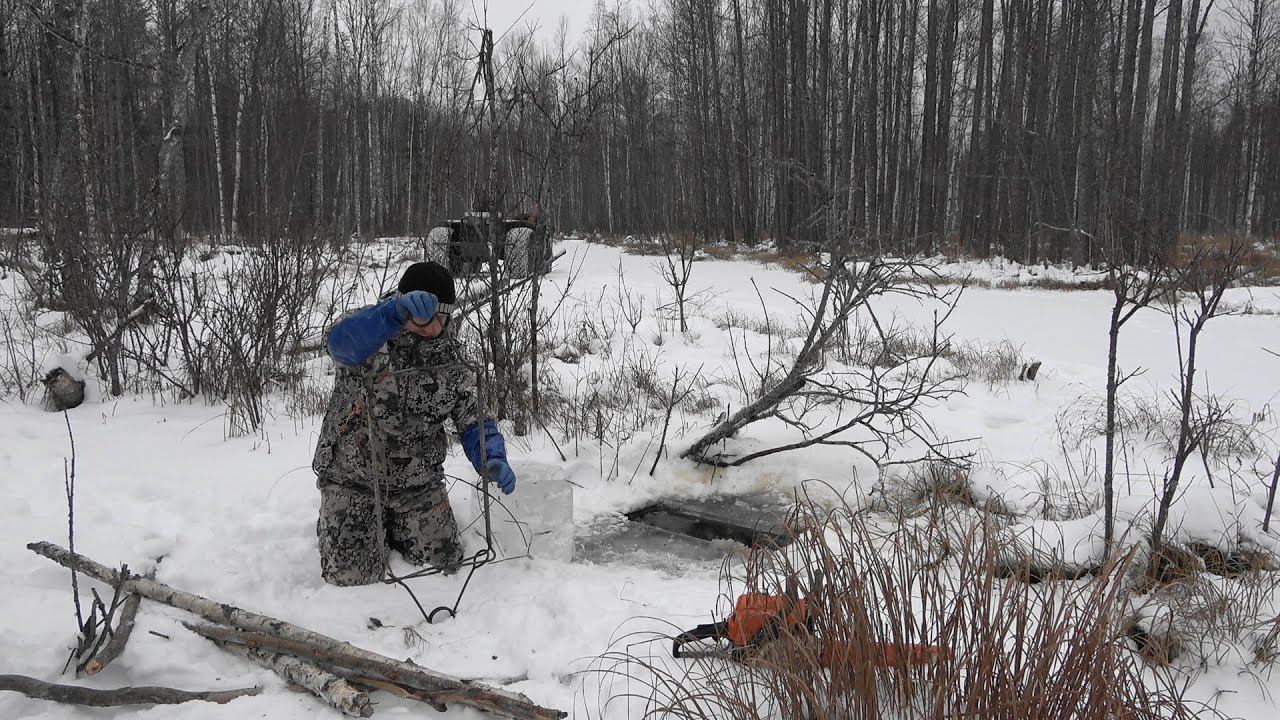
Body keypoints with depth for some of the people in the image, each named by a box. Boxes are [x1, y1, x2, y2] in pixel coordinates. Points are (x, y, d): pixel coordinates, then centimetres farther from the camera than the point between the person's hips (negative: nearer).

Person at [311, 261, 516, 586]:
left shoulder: (452, 360, -3)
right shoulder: (370, 331, -16)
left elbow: (473, 420, -2)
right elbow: (341, 342, -41)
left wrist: (492, 460, -24)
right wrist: (396, 311, -60)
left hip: (418, 483, 4)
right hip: (354, 478, -4)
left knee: (444, 565, 6)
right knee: (351, 577, -6)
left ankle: (390, 529, 37)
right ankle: (337, 525, 29)